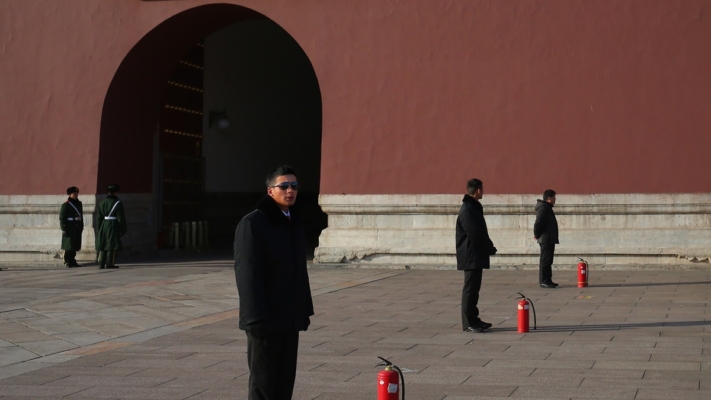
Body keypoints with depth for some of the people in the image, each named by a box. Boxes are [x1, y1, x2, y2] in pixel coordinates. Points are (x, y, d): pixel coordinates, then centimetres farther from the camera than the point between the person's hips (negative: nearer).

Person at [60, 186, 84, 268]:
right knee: (69, 245, -5)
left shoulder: (79, 203, 14)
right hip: (70, 228, -7)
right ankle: (68, 262, 1)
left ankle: (72, 260, 18)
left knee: (75, 245, 10)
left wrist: (81, 226, 14)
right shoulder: (66, 205, -7)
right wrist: (64, 229, -15)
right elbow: (62, 217, -10)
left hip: (77, 227, 7)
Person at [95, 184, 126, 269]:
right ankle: (109, 263, -5)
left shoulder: (101, 203, 9)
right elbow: (121, 217, -7)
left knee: (103, 244, 12)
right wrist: (123, 229, -1)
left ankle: (102, 263, 14)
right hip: (113, 226, -5)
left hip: (103, 226, 5)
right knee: (112, 244, -2)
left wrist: (98, 230, 13)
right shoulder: (118, 203, -6)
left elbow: (99, 218, 9)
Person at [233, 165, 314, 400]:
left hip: (290, 318, 7)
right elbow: (247, 274, -16)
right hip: (265, 318, -7)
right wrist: (256, 318, -21)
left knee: (285, 380, 10)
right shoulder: (252, 224, -10)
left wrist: (305, 309, 13)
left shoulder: (295, 223, 15)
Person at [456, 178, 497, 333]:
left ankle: (473, 319, 20)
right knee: (470, 288, -7)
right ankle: (468, 323, -4)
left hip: (476, 256, 10)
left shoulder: (474, 207, 16)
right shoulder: (467, 209, -17)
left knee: (473, 288, 14)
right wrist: (490, 249, -10)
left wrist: (489, 247, 8)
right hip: (471, 256, -10)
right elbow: (475, 235, -21)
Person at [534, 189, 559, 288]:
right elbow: (538, 223, -25)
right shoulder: (543, 208, -17)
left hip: (549, 239, 11)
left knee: (548, 260, 14)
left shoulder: (547, 208, 17)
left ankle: (547, 280, 19)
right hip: (546, 239, -11)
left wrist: (537, 234, 18)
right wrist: (537, 234, -14)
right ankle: (544, 281, -8)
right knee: (545, 260, -9)